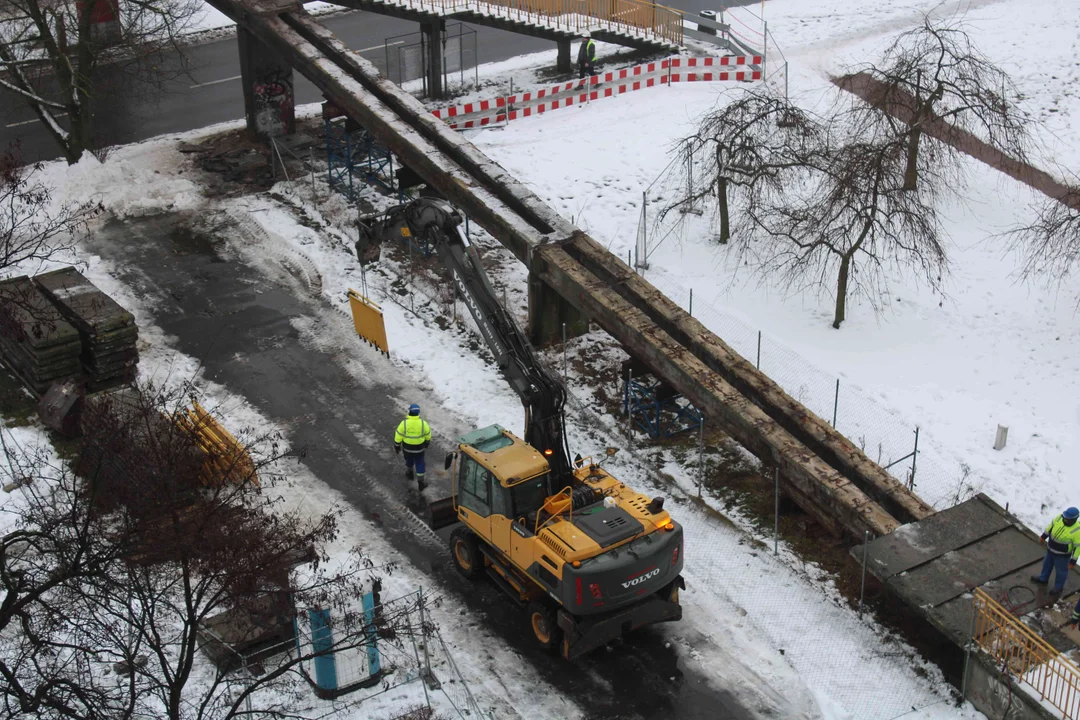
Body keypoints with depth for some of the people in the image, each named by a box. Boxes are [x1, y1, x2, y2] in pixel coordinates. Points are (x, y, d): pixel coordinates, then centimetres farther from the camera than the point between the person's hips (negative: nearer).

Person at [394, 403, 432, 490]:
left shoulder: (404, 423, -22)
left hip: (407, 447, 1)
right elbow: (428, 435, -3)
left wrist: (397, 446, 1)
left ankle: (409, 473, 53)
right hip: (419, 448, 0)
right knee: (419, 464, 15)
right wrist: (427, 442, 17)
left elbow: (398, 436, -14)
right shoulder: (423, 423, -19)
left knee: (409, 460, 29)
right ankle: (420, 482, 18)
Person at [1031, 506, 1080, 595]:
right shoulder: (1060, 518, -18)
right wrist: (1044, 536, 13)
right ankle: (1043, 578, 54)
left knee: (1061, 570, 18)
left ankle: (1059, 586, 43)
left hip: (1062, 554, -6)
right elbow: (1051, 526, 2)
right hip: (1051, 549, 6)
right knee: (1047, 564, 28)